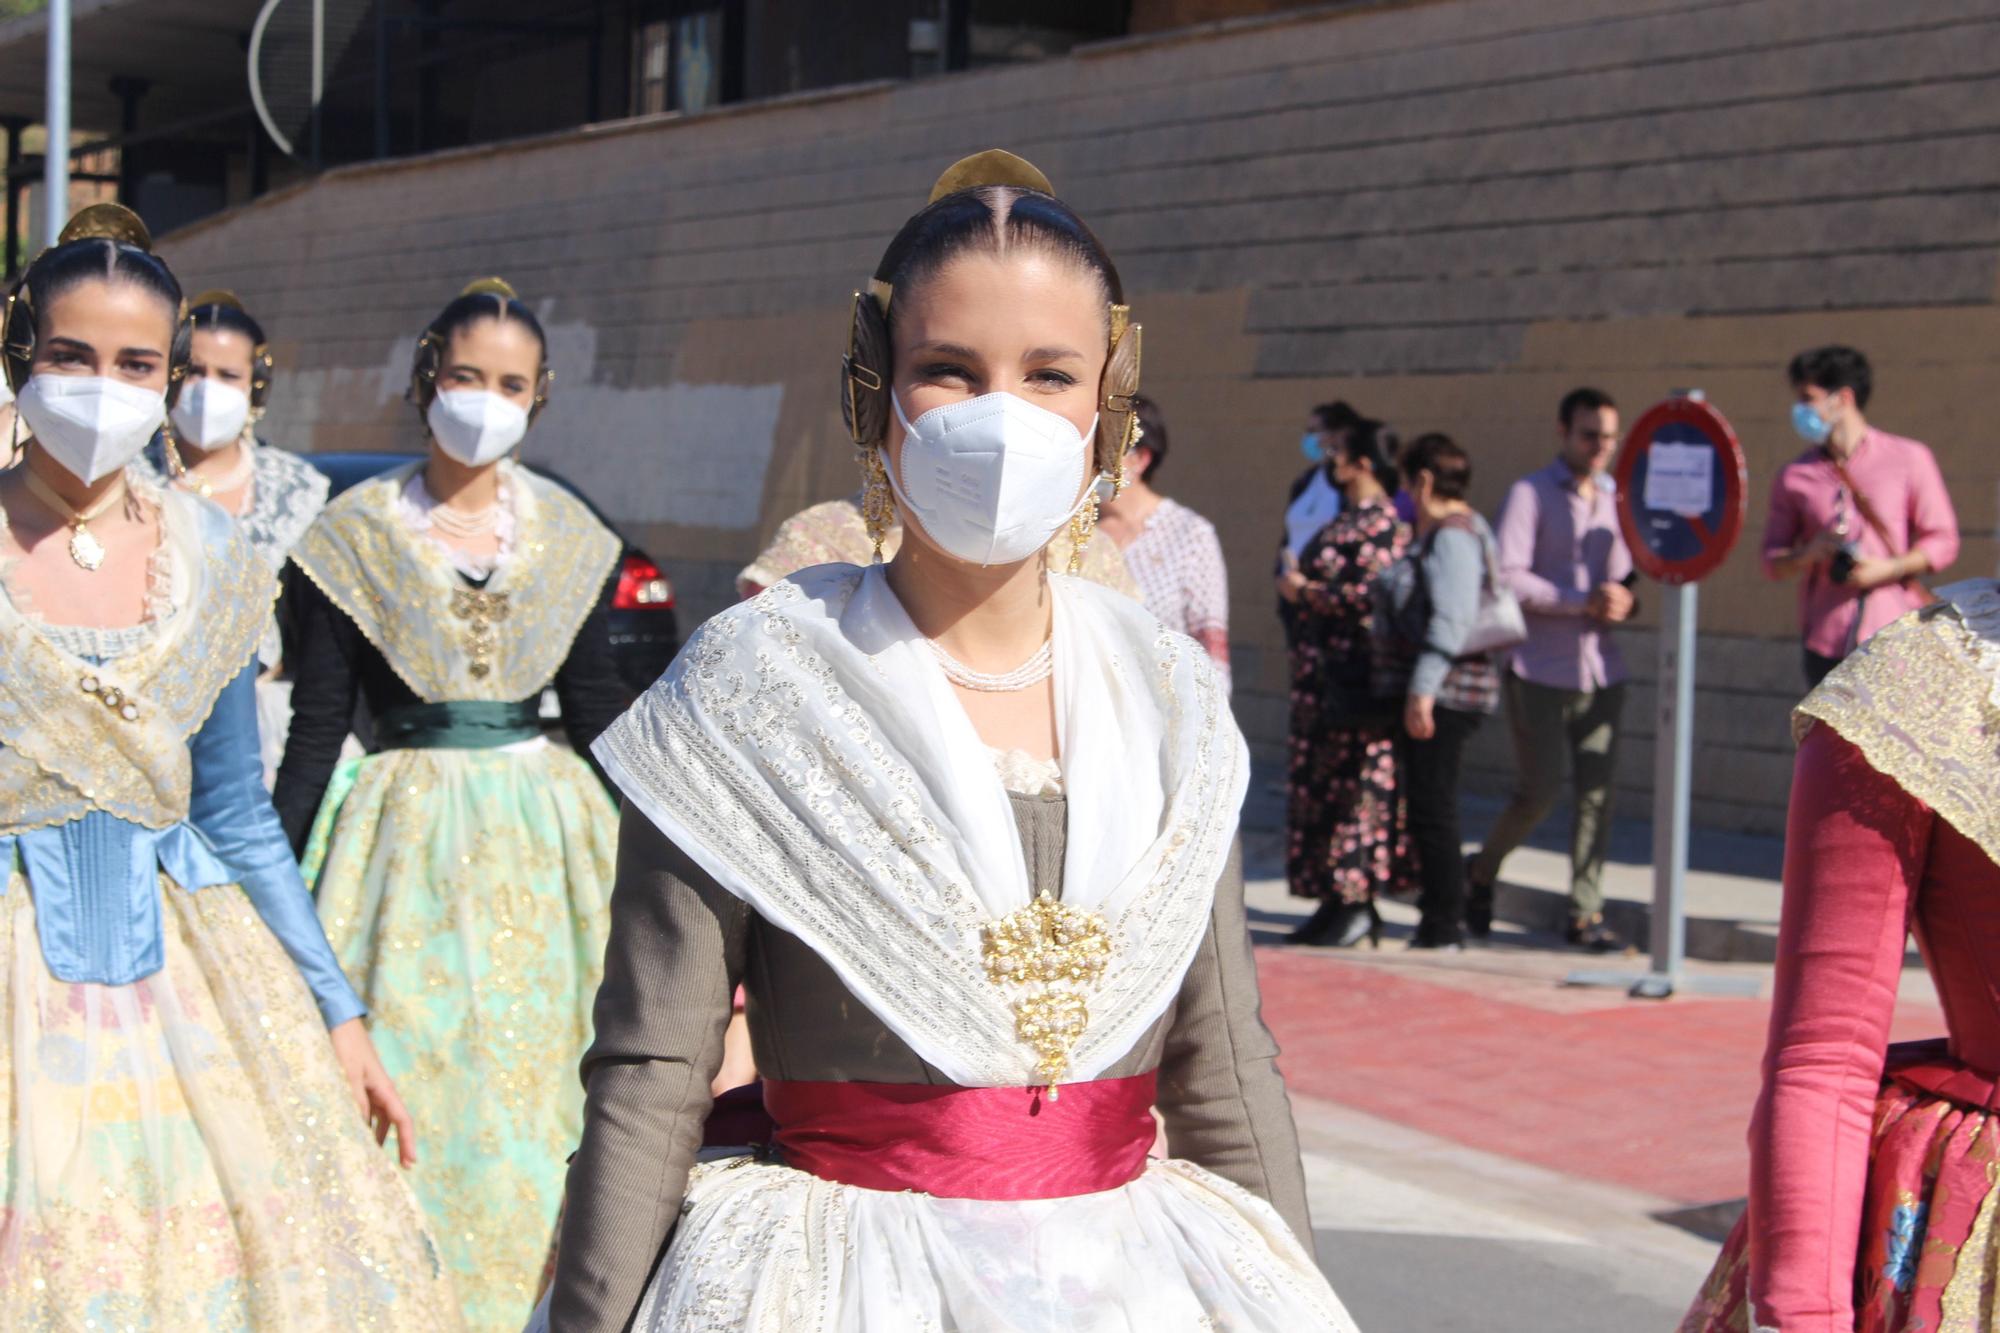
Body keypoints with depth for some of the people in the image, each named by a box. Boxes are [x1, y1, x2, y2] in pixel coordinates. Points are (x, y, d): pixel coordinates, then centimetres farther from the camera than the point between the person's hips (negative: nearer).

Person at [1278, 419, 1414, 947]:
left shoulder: (1380, 523, -13)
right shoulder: (1346, 518, 16)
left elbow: (1363, 597, -20)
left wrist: (1302, 591, -9)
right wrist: (1297, 585, 9)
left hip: (1355, 677, -10)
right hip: (1323, 671, 10)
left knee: (1355, 782, -5)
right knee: (1319, 781, 10)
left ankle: (1359, 905, 0)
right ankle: (1336, 901, 15)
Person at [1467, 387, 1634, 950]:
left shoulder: (1617, 498, 15)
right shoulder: (1530, 494, -4)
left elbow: (1627, 574, 20)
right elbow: (1508, 577, -14)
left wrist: (1624, 598, -4)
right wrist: (1582, 601, -18)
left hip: (1601, 669, 5)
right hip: (1541, 670, -5)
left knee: (1597, 793, 0)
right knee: (1540, 791, -4)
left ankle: (1587, 913, 8)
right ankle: (1482, 872, 22)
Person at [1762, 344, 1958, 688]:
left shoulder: (1909, 459, 4)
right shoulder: (1795, 476, 10)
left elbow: (1943, 541, 2)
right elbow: (1772, 561, 11)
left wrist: (1889, 569, -14)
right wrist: (1809, 554, -11)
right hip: (1827, 645, 2)